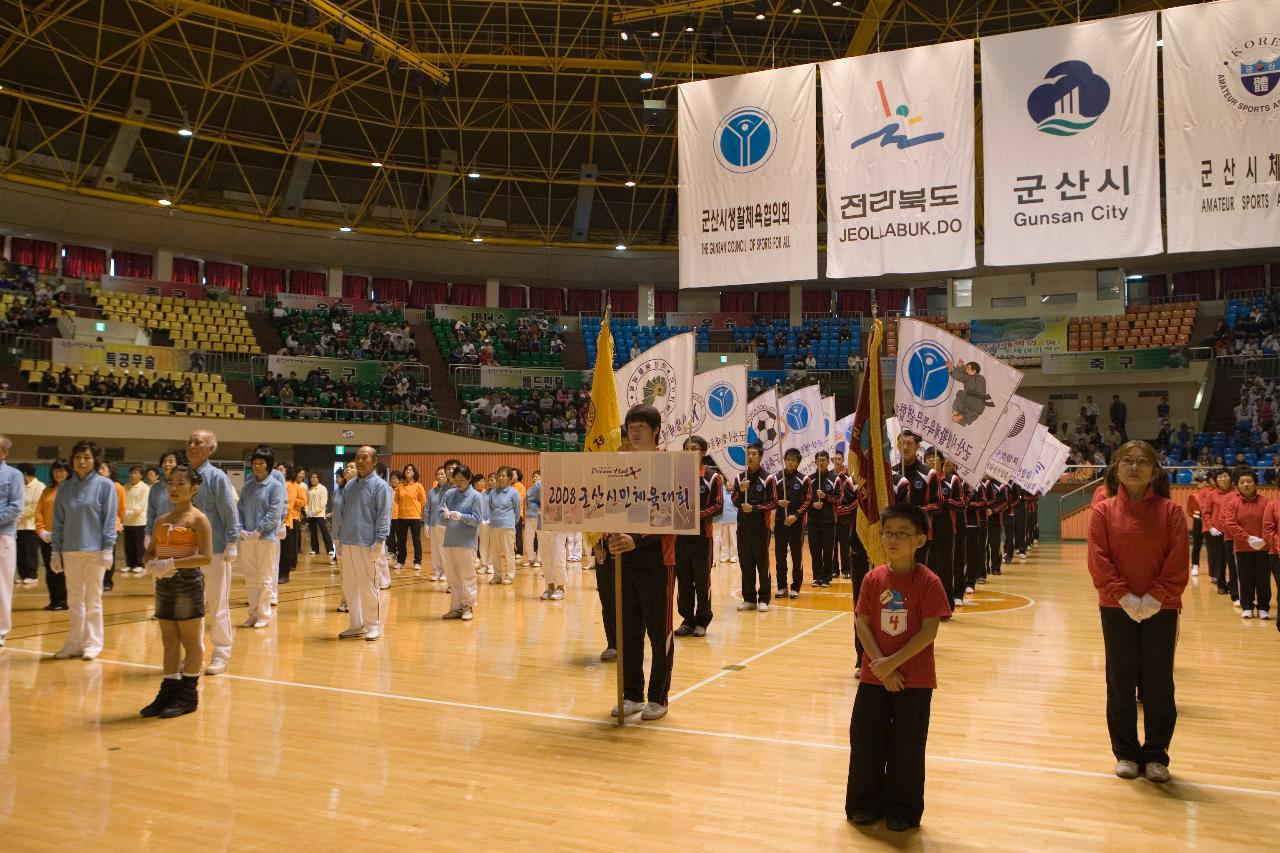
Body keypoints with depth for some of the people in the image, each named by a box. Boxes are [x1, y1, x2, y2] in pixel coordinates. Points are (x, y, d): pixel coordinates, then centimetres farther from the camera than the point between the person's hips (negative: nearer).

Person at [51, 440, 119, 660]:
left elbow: (110, 519, -6)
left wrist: (108, 549, -10)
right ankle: (74, 643, 17)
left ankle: (93, 643, 12)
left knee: (93, 598, 4)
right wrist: (56, 551, 5)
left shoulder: (105, 485, -4)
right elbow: (58, 522, 10)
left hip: (94, 550, -4)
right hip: (71, 551, 4)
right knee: (74, 599, 10)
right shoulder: (65, 488, 8)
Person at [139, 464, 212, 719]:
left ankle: (188, 693, 12)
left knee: (190, 640, 4)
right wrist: (152, 564, -6)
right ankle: (169, 690, 21)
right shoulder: (162, 520, 11)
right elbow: (150, 552, 17)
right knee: (169, 640, 12)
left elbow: (206, 557, -16)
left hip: (188, 582, -6)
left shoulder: (197, 519, -8)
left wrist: (173, 563, -21)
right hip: (164, 583, 6)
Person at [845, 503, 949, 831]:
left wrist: (892, 663, -18)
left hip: (915, 679, -3)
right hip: (874, 676, 3)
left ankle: (902, 810, 25)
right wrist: (880, 665, -13)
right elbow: (862, 624, -3)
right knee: (865, 739, 9)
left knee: (906, 746, 8)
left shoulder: (928, 582, -12)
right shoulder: (873, 579, -2)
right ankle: (866, 804, 27)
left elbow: (929, 632, -15)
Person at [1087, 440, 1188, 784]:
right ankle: (1126, 753, 21)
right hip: (1117, 609, 0)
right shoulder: (1103, 512, -1)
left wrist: (1155, 599, -15)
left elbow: (1178, 563, -6)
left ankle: (1155, 755, 20)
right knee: (1120, 683, 8)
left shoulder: (1171, 511, -1)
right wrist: (1124, 597, -15)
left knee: (1159, 684, 6)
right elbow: (1098, 562, -6)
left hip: (1161, 610, 0)